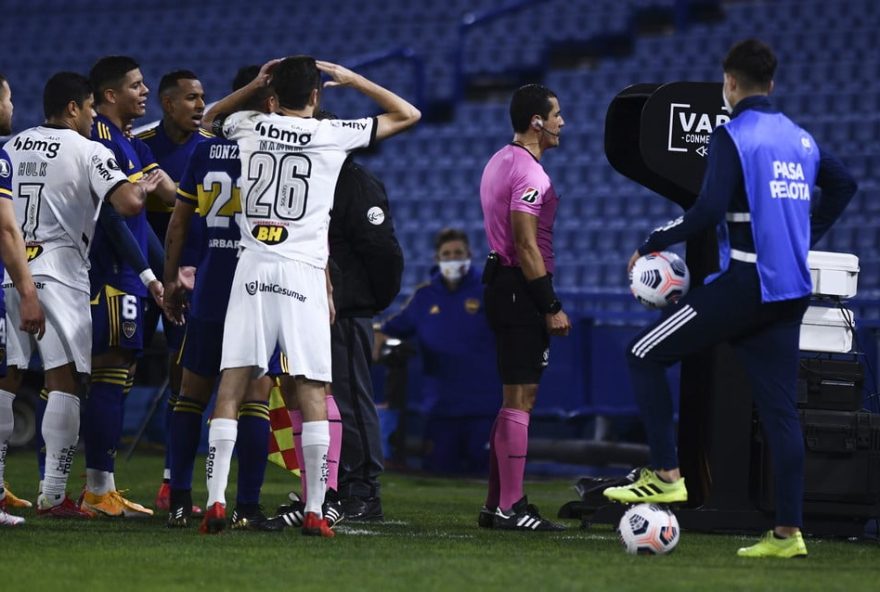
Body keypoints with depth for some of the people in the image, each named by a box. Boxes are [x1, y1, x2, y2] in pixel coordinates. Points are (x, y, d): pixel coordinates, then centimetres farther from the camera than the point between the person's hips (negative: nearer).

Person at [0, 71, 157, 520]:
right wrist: (143, 188, 5)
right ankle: (53, 493, -7)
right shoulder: (88, 152, -4)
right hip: (57, 270, -5)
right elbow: (127, 204, -16)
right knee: (64, 380, -2)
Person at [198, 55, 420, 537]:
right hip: (303, 274, -2)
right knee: (312, 392, 0)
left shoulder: (250, 127, 7)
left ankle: (216, 500, -8)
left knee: (231, 387, 1)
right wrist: (352, 80, 17)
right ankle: (314, 510, -4)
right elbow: (407, 115, 12)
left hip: (253, 268, 2)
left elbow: (210, 117, 32)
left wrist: (255, 84, 25)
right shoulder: (333, 135, 0)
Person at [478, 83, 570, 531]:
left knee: (514, 399, 15)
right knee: (520, 399, -8)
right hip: (522, 288, -10)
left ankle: (496, 503, 18)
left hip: (501, 283, 10)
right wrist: (552, 307, -19)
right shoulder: (528, 172, -16)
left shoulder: (500, 162, 16)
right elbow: (526, 245, -21)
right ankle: (509, 507, -8)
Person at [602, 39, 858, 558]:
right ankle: (788, 531, 4)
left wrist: (655, 242, -7)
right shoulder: (800, 139, 14)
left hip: (744, 280, -7)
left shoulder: (732, 136, -9)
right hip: (791, 290, 7)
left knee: (645, 355, 4)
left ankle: (667, 475, -2)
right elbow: (844, 185, 28)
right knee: (780, 407, 8)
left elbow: (710, 210, -19)